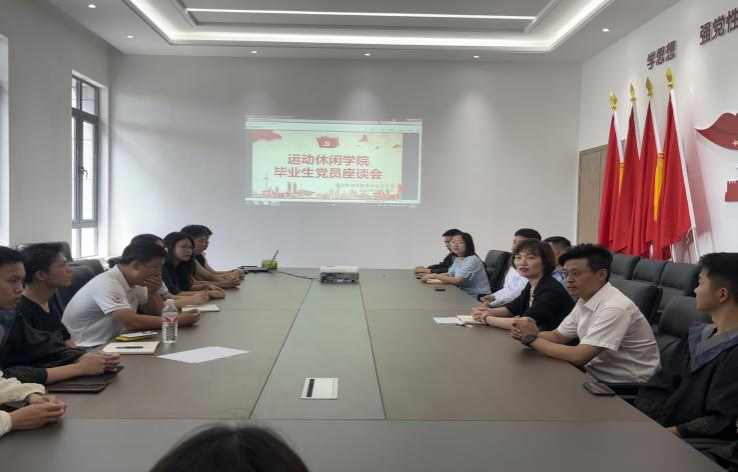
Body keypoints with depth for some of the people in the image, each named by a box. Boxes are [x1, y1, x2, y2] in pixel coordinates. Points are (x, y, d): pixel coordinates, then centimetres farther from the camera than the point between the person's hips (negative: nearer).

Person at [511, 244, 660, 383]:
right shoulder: (585, 300, 3)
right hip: (596, 375, 7)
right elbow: (558, 336, 10)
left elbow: (579, 356, -27)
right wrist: (527, 334, -10)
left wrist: (533, 339, -17)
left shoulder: (614, 308, -25)